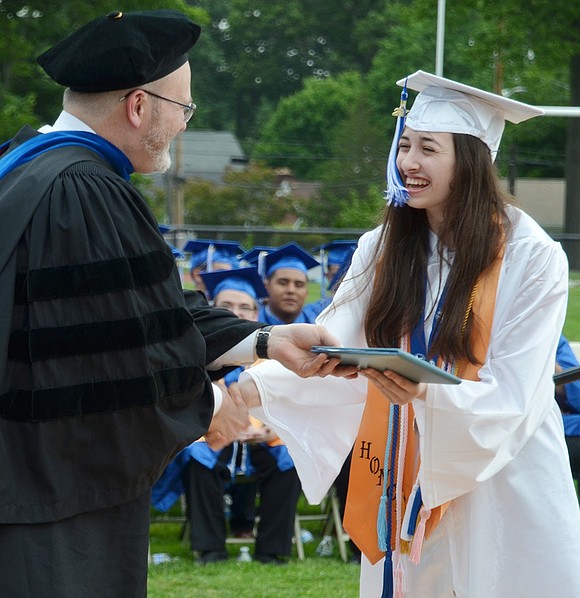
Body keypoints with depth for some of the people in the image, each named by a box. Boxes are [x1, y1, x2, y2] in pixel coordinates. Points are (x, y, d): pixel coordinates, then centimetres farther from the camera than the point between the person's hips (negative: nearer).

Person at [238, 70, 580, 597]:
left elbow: (511, 399, -17)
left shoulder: (532, 257, -12)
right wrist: (257, 385, -26)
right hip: (406, 486, 4)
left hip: (503, 489, -4)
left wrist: (428, 396, -36)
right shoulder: (384, 248, 3)